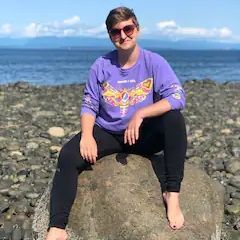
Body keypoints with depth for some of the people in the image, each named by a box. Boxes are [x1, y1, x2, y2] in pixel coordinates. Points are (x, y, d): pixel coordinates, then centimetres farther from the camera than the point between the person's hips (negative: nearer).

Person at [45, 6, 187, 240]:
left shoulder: (154, 62, -8)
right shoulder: (101, 66, -1)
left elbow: (177, 97, -21)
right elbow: (89, 105, 1)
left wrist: (140, 114, -30)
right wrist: (87, 135, -18)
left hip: (144, 135, -1)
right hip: (107, 133, 2)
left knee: (174, 118, -31)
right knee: (68, 155, -23)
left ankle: (171, 192, -23)